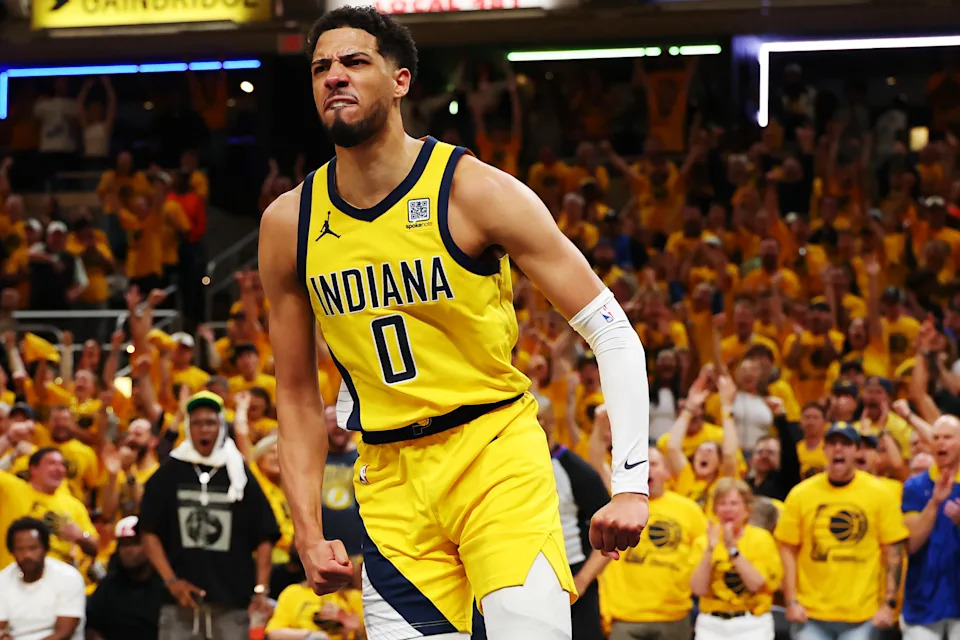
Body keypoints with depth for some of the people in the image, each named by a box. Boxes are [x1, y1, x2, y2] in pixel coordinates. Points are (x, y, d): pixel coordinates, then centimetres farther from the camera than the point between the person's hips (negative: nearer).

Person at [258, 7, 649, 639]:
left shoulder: (476, 191, -10)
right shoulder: (288, 224, 2)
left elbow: (612, 333, -9)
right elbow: (297, 394, 13)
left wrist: (633, 484, -17)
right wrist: (310, 533, 4)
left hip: (498, 452, -4)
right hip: (390, 476, 4)